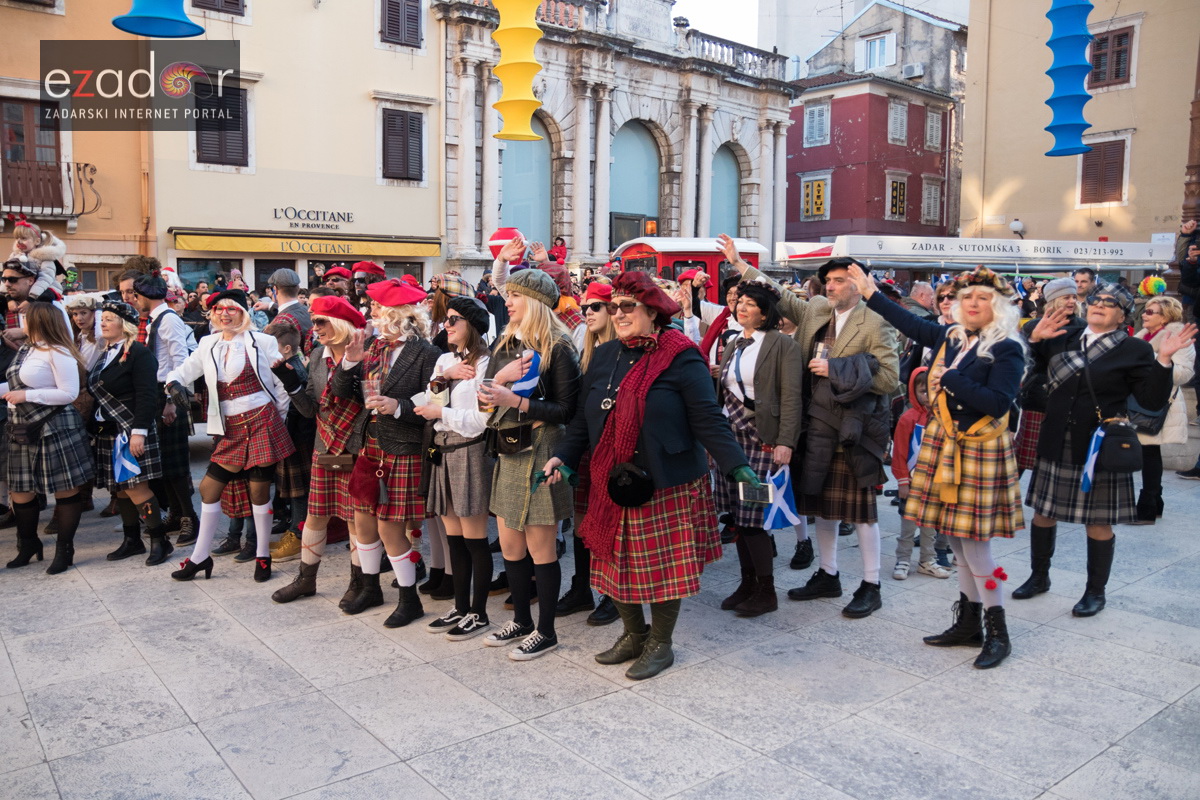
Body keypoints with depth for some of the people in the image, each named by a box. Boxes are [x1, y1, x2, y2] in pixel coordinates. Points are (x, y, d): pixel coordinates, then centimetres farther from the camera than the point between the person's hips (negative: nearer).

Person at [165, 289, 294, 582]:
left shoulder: (260, 341, -3)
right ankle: (200, 556, 19)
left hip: (262, 422, -5)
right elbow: (182, 372, 16)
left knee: (259, 491, 1)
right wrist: (174, 383, -7)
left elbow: (283, 381, 0)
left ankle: (263, 556, 17)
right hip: (231, 429, 5)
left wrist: (279, 417, 1)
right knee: (209, 488, 5)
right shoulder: (208, 344, 10)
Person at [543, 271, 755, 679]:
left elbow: (708, 420, -12)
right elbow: (585, 419, 13)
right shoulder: (603, 357, 10)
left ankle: (660, 644, 26)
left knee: (663, 566, 5)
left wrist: (737, 466, -22)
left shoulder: (681, 357, -8)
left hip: (667, 487, -5)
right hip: (611, 485, 5)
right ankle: (634, 634, 35)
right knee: (615, 563, 12)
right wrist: (562, 457, 1)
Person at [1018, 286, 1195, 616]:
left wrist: (1163, 361, -19)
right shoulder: (1063, 340, 6)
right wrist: (1035, 338, 1)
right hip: (1056, 444, 4)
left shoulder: (1134, 350, -3)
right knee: (1043, 512, 12)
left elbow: (1152, 400, -8)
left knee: (1098, 523, 4)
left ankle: (1096, 592, 21)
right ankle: (1039, 577, 31)